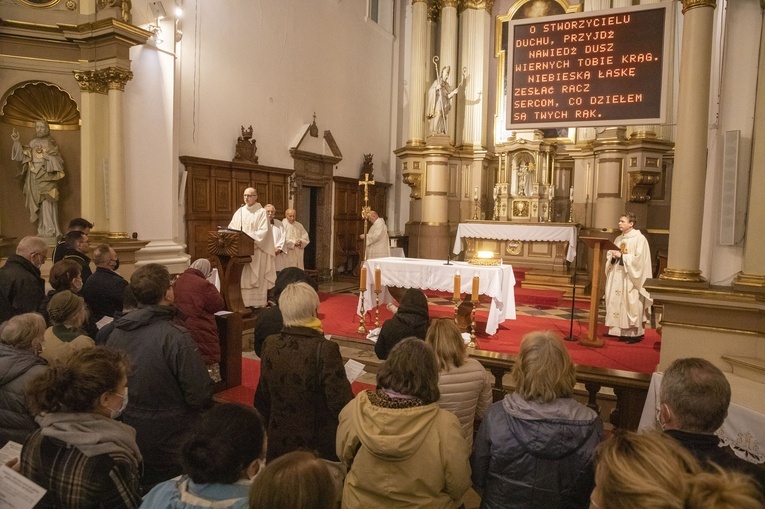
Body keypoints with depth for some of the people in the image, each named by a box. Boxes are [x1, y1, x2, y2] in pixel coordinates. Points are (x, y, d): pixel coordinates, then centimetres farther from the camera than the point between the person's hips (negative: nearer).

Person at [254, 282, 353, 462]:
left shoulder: (270, 344, -7)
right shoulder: (326, 350, -23)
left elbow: (262, 398, 5)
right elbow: (341, 403, -22)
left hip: (279, 443, 5)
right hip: (319, 447, -5)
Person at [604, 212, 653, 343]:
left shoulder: (639, 239, -8)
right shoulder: (618, 239, 14)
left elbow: (639, 259, -16)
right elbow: (609, 255, 15)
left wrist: (622, 256, -17)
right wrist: (613, 256, -6)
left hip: (631, 278, -7)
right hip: (618, 277, 7)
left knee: (631, 304, -6)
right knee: (618, 303, 6)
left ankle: (635, 333, 1)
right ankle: (622, 331, 13)